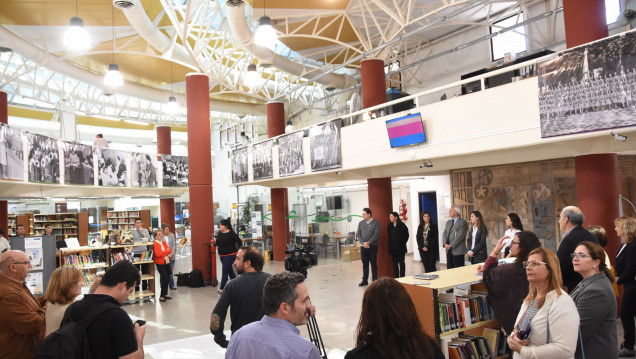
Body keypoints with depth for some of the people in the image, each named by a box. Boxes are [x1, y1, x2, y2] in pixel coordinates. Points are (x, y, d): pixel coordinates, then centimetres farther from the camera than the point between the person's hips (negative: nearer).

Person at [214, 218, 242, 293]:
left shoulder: (231, 233, -13)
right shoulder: (220, 233, 6)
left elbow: (239, 242, -8)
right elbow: (218, 243, 16)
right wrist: (214, 243, -4)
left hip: (230, 255, -7)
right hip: (222, 255, 7)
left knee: (225, 271, -8)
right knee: (230, 270, 16)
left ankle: (221, 288, -5)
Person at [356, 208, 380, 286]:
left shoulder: (376, 223, -4)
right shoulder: (361, 223, 9)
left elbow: (376, 234, -11)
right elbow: (358, 234, 4)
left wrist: (369, 243, -18)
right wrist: (363, 243, -11)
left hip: (373, 246, -4)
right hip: (363, 247, 4)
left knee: (373, 263, 1)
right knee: (365, 264, 8)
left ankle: (374, 280, 9)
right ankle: (365, 280, 16)